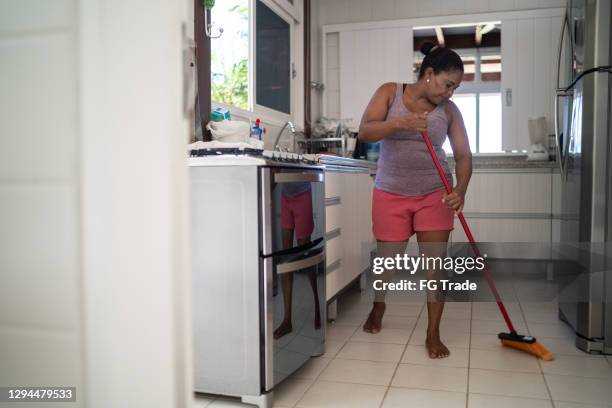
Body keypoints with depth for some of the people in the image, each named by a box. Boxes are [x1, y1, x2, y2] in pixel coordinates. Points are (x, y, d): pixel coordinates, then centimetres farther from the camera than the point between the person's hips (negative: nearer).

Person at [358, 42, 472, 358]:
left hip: (434, 195, 1)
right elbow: (364, 132, -14)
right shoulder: (390, 92, -4)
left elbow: (463, 155, -3)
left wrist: (460, 190, -21)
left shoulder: (449, 110, 0)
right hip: (391, 194, -1)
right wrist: (399, 123, -31)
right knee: (387, 259, 8)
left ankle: (433, 334, 10)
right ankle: (378, 308, 39)